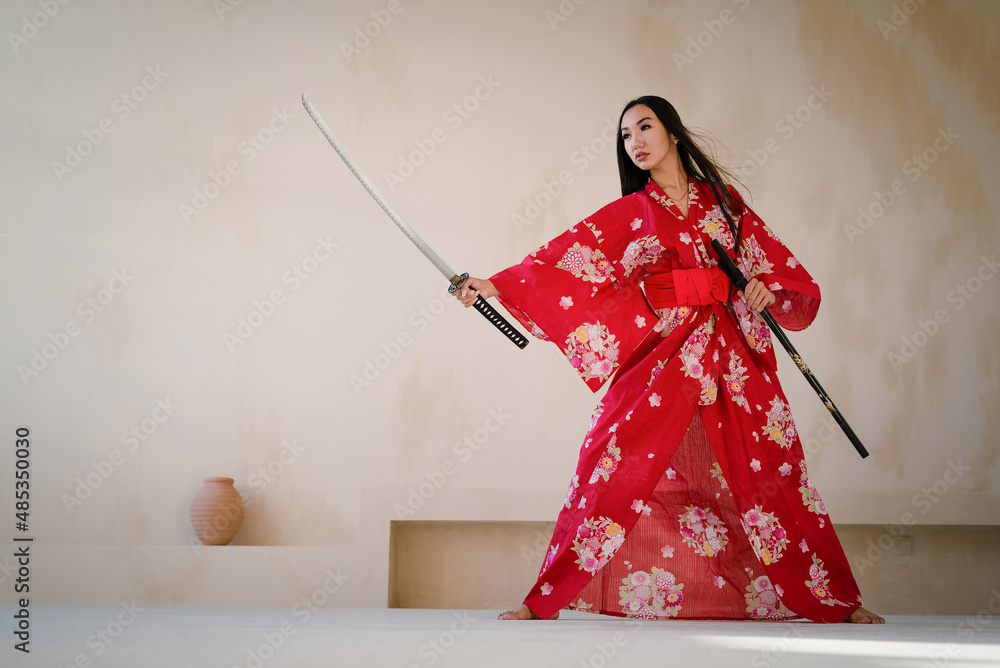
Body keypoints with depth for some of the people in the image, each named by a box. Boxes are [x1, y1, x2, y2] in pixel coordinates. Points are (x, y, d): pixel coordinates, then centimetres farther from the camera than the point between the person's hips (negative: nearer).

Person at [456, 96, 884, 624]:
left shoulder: (721, 198, 14)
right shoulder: (629, 213, 9)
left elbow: (775, 261, 16)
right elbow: (564, 257, -1)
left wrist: (764, 285, -6)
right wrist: (498, 285, -12)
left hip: (732, 355, 1)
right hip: (661, 354, -1)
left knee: (770, 472, -1)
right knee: (614, 464, -12)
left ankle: (840, 601, 11)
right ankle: (546, 601, -5)